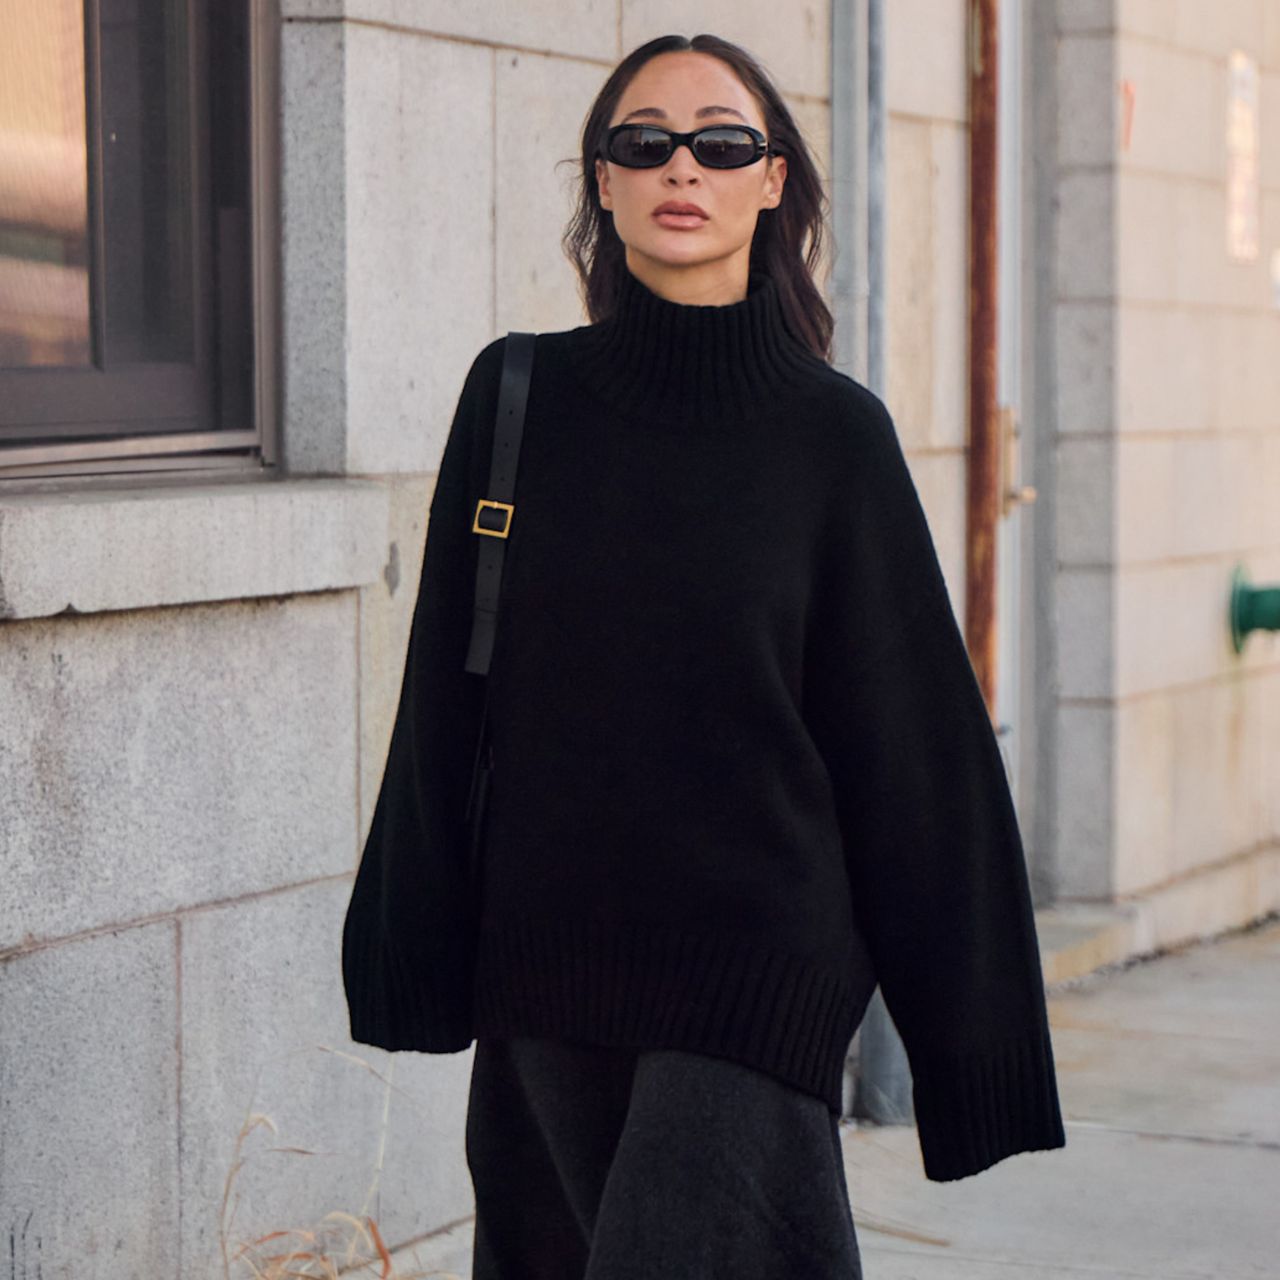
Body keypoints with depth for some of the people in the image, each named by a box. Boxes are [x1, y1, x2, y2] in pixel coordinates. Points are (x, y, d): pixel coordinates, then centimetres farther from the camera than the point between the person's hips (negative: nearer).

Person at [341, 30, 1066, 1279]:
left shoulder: (833, 430, -3)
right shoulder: (518, 397, 2)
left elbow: (907, 735, 0)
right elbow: (448, 695, 5)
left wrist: (963, 1019, -1)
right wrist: (417, 950, 2)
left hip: (755, 953, -3)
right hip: (547, 950, 3)